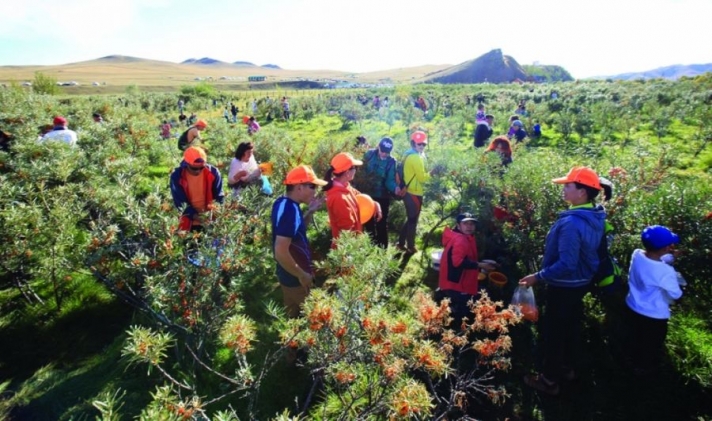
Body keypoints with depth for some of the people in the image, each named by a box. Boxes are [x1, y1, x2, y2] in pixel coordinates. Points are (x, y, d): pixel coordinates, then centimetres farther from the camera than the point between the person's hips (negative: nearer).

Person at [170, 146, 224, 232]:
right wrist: (194, 215, -27)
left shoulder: (213, 172, -11)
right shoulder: (177, 176, -14)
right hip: (189, 221, -1)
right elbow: (179, 201, -12)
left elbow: (219, 196, -3)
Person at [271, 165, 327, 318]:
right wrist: (302, 275, -20)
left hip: (288, 273, 9)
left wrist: (310, 212, 3)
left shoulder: (282, 202, 2)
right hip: (295, 277, -9)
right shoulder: (290, 211, -27)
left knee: (292, 315, 23)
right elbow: (281, 252, -31)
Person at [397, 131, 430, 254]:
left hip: (408, 192, 9)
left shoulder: (408, 155, 14)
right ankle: (411, 247, 12)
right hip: (414, 193, -9)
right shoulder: (416, 157, -16)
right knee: (413, 221, 2)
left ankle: (401, 243, 24)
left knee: (410, 219, 19)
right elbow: (422, 177, -17)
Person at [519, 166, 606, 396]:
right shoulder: (595, 218, -1)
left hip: (564, 287, -9)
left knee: (553, 331, 8)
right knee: (570, 327, 24)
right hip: (581, 282, 9)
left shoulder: (572, 223, -32)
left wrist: (538, 277, -24)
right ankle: (567, 368, 44)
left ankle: (550, 380, 24)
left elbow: (566, 264, -33)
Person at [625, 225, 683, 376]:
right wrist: (674, 278, -3)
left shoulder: (636, 255, -18)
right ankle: (644, 368, 46)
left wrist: (667, 258, -3)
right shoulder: (666, 271, -35)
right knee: (652, 345, 24)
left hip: (633, 308, 5)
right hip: (654, 316, -5)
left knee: (635, 337, 31)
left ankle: (634, 360, 55)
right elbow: (676, 295, -18)